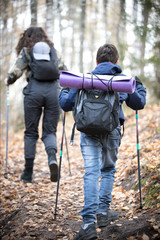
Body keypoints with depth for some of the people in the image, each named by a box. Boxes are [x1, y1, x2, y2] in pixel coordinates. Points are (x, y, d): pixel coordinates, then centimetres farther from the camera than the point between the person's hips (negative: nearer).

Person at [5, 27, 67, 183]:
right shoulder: (52, 49, 17)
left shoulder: (26, 51, 10)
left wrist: (8, 81, 22)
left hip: (34, 91, -1)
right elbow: (63, 70, 16)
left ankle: (28, 173, 11)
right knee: (50, 131, 9)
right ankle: (52, 158, -23)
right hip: (53, 91, 2)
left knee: (31, 132, 8)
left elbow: (16, 70, 2)